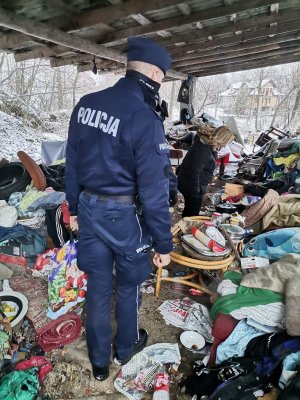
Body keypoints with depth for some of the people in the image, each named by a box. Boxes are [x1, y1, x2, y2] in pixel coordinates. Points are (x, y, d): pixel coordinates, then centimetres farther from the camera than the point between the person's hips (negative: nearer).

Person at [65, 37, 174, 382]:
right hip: (123, 214, -5)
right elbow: (154, 190, -21)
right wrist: (163, 243, -11)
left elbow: (72, 163, 7)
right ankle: (125, 347, 46)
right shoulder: (145, 118, -21)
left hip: (89, 208, 6)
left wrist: (74, 207, 18)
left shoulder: (86, 104, 1)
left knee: (97, 287, 19)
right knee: (128, 285, 20)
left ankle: (98, 362, 39)